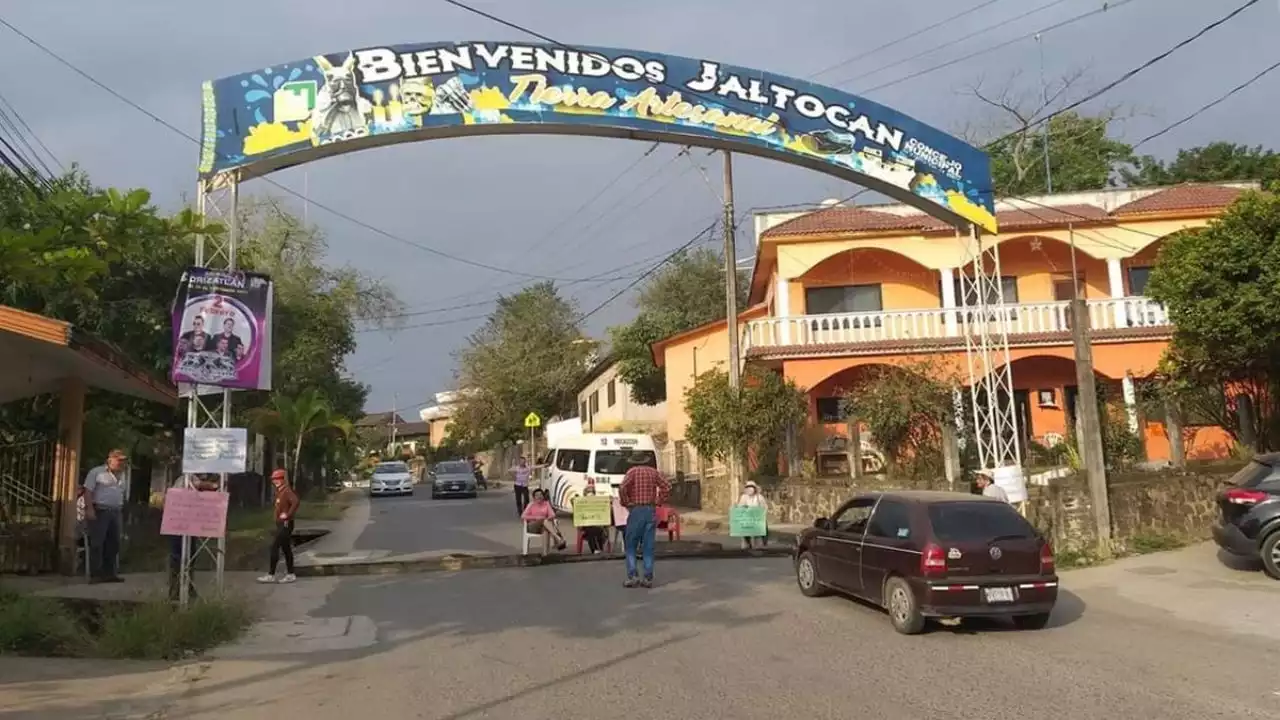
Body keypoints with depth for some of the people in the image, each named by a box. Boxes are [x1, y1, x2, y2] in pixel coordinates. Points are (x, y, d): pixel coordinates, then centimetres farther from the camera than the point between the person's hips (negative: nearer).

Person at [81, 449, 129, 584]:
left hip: (116, 513, 6)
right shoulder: (97, 472, -2)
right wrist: (90, 509, -17)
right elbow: (88, 491, -8)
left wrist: (123, 516, 17)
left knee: (113, 544, 7)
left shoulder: (123, 477, 17)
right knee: (97, 543, -5)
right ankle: (95, 574, -2)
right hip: (99, 511, -6)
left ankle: (109, 573, 14)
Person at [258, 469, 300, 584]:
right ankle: (290, 574, 15)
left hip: (285, 524, -10)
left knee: (274, 547, -10)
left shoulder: (287, 491, -16)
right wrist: (279, 515, 15)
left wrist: (287, 515, -26)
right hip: (281, 524, 10)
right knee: (286, 549, 11)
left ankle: (271, 575, -7)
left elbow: (295, 502, -33)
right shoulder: (280, 492, 14)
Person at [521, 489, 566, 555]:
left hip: (544, 526, 2)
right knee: (545, 521, -34)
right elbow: (523, 516, -8)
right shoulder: (531, 505, 2)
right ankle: (558, 538, -51)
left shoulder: (546, 504, 10)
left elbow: (553, 514, 1)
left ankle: (545, 552, -53)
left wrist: (550, 517, -24)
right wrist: (536, 517, -19)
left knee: (545, 529, -37)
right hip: (532, 526, -2)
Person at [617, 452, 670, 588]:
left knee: (631, 546, 7)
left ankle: (632, 576, -1)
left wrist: (626, 504, -8)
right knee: (648, 547, 7)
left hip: (636, 510, -4)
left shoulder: (632, 471, -5)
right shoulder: (653, 471, 8)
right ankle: (648, 578, 5)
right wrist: (659, 502, 6)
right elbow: (667, 487, 3)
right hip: (651, 511, 4)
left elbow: (622, 488, -20)